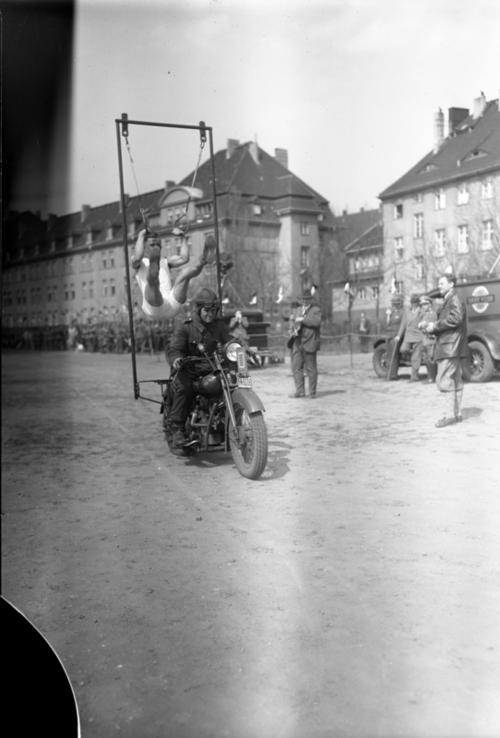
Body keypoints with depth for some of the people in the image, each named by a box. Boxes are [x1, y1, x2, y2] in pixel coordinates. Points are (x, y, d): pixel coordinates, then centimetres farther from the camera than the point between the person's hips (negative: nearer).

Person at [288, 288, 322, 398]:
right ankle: (300, 391, 11)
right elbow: (292, 320, 22)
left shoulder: (316, 310, -1)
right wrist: (294, 327, 0)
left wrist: (302, 320, -16)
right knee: (296, 367, 5)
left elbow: (316, 322, -17)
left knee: (310, 368, -1)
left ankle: (312, 392, 7)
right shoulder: (299, 310, 20)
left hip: (309, 342, -6)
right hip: (297, 342, 6)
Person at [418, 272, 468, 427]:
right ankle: (457, 414, 17)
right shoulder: (448, 300, 22)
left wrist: (435, 325, -17)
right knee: (455, 381, 12)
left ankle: (449, 414, -14)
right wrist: (429, 325, 4)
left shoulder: (455, 299, -8)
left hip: (451, 346, -11)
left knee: (444, 379, -13)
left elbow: (455, 318, -24)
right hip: (450, 346, 11)